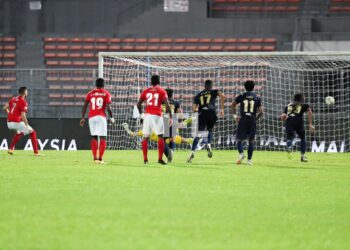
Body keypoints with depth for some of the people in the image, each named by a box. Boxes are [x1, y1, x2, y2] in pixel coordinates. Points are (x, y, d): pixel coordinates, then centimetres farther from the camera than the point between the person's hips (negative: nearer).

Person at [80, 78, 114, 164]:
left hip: (91, 117, 3)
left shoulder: (90, 93, 11)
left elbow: (85, 106, 5)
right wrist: (111, 117, 6)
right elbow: (108, 107, -6)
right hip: (101, 117, -3)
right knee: (102, 137, -1)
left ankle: (95, 158, 6)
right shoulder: (106, 93, 3)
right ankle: (100, 158, -8)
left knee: (94, 137, 10)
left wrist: (83, 118, 9)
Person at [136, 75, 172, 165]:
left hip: (147, 116, 2)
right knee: (160, 137, 5)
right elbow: (167, 105, -7)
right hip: (157, 116, -2)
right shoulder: (162, 91, 1)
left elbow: (138, 104, 8)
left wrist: (141, 113, 22)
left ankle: (145, 159, 6)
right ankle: (160, 158, -2)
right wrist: (170, 117, -3)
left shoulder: (146, 91, 9)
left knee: (146, 137, 9)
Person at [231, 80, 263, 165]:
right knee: (251, 141, 9)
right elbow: (261, 111, 1)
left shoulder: (241, 96, 4)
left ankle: (241, 153, -19)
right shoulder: (257, 98, 6)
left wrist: (235, 115, 2)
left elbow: (233, 105, -5)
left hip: (243, 120, -1)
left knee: (239, 139, 7)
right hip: (252, 120, 1)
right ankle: (249, 159, 4)